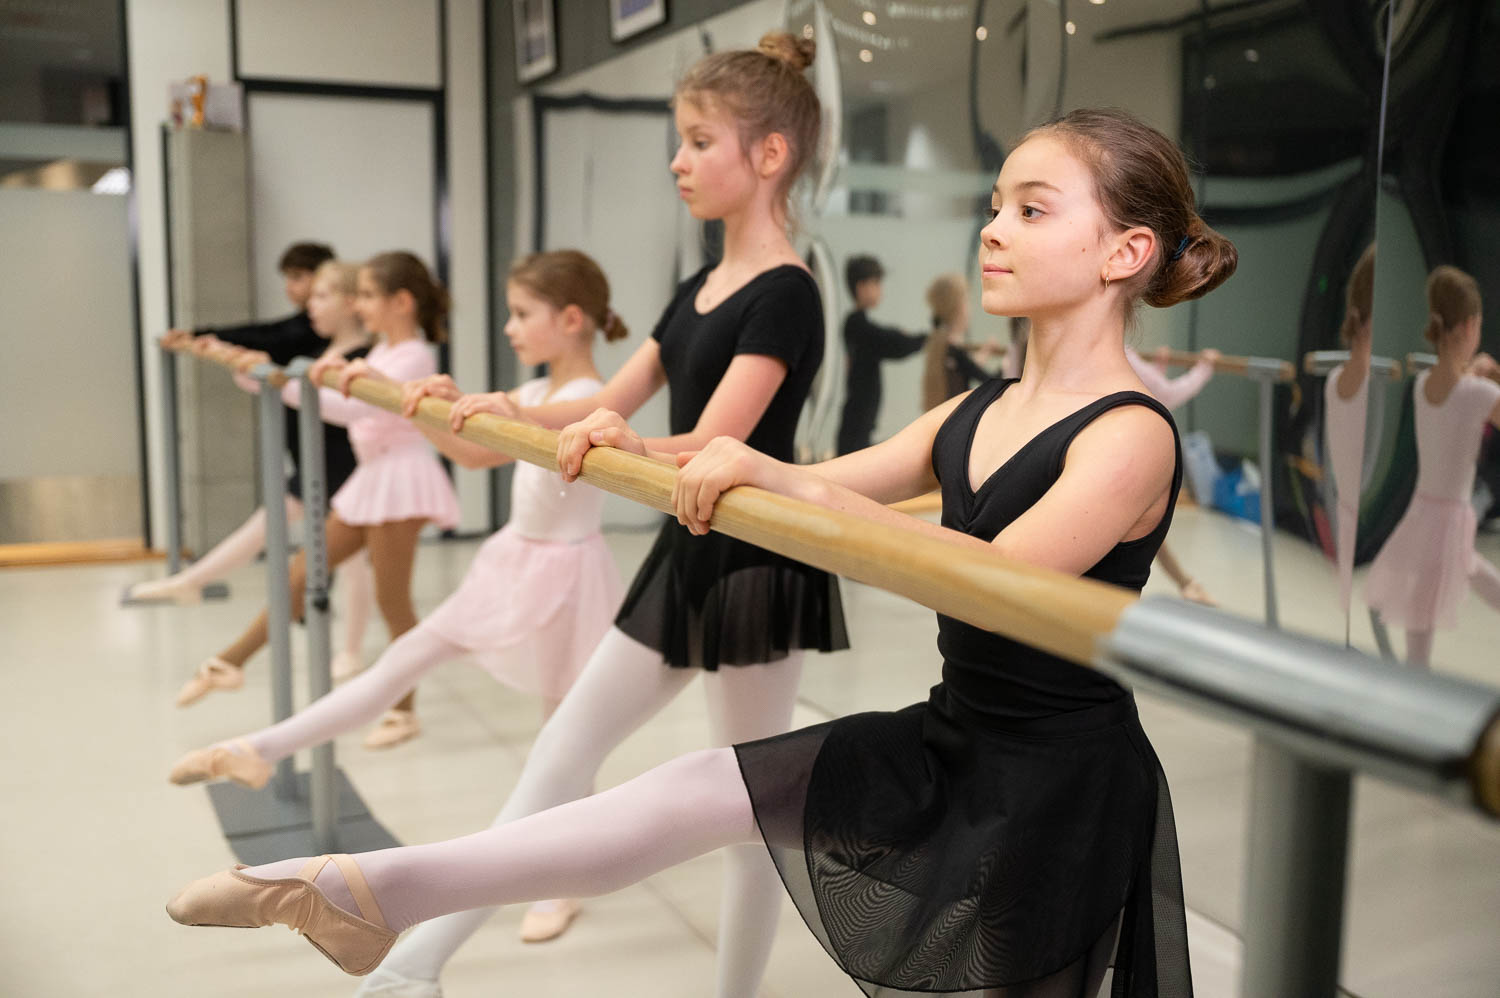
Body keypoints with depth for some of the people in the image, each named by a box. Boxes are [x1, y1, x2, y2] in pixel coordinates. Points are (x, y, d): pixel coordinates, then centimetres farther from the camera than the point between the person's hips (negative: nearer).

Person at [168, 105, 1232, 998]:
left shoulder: (1132, 435, -18)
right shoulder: (977, 411, 7)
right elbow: (821, 484, 7)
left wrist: (786, 480, -40)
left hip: (1057, 787, -6)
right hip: (943, 745, 7)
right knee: (696, 792, -1)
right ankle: (369, 893, 4)